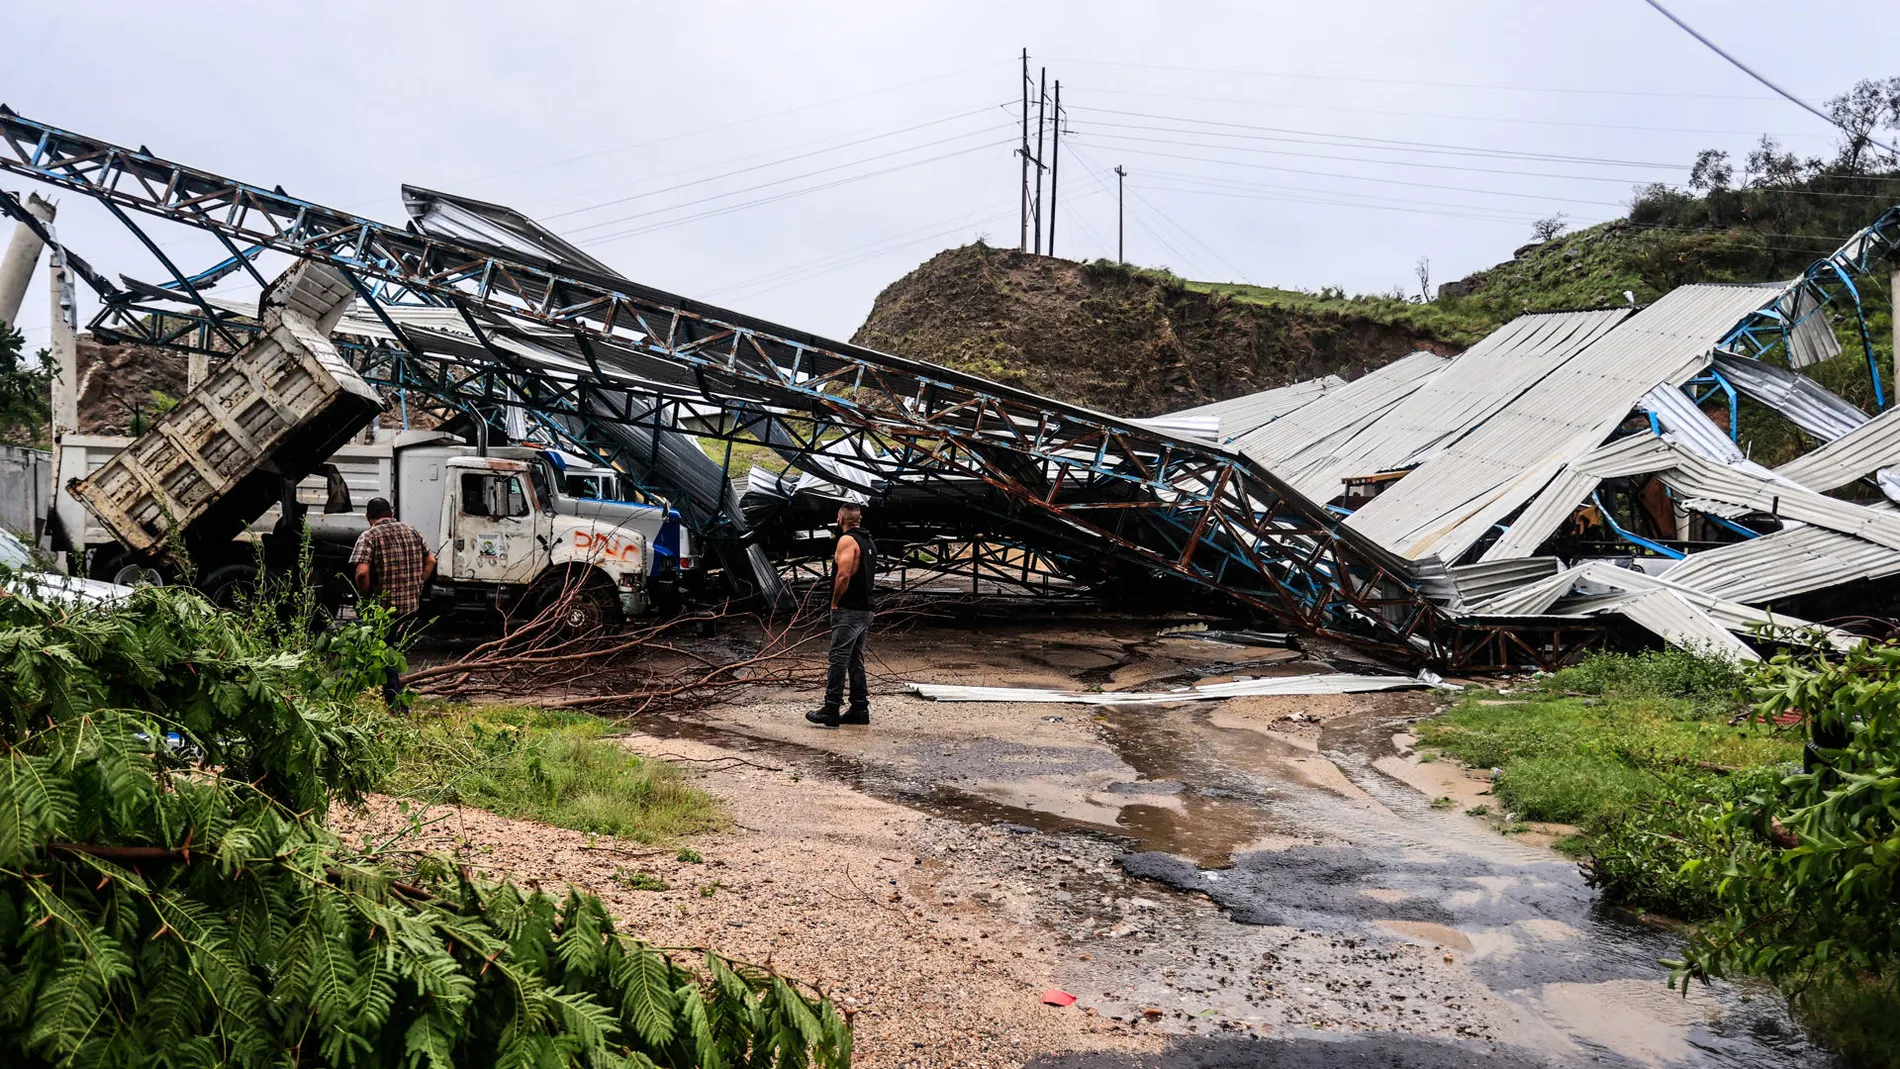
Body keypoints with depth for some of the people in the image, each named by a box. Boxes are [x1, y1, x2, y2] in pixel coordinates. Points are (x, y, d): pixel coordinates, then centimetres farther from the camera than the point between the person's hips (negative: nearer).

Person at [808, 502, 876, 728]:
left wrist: (835, 603, -13)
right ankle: (860, 709, 14)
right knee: (856, 660, 13)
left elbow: (843, 575, -23)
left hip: (847, 611, -9)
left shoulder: (847, 540, -13)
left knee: (839, 658, -9)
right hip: (865, 610, 9)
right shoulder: (869, 542, 17)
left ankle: (831, 710, -10)